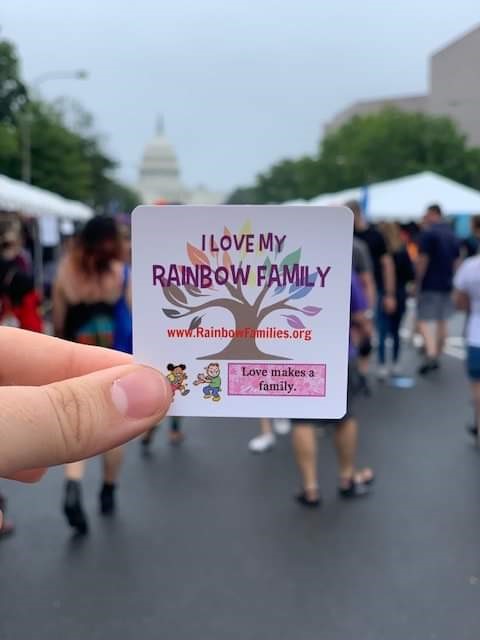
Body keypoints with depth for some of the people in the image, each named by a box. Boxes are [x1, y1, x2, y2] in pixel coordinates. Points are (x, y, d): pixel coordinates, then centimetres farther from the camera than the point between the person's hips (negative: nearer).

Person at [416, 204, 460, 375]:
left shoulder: (427, 233, -11)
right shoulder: (452, 234, 12)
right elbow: (456, 261, 15)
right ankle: (437, 356, 20)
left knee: (425, 319, -6)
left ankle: (431, 353, -23)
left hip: (430, 284, -7)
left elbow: (422, 260, -15)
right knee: (442, 320, 12)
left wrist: (418, 282, -9)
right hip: (447, 284, 7)